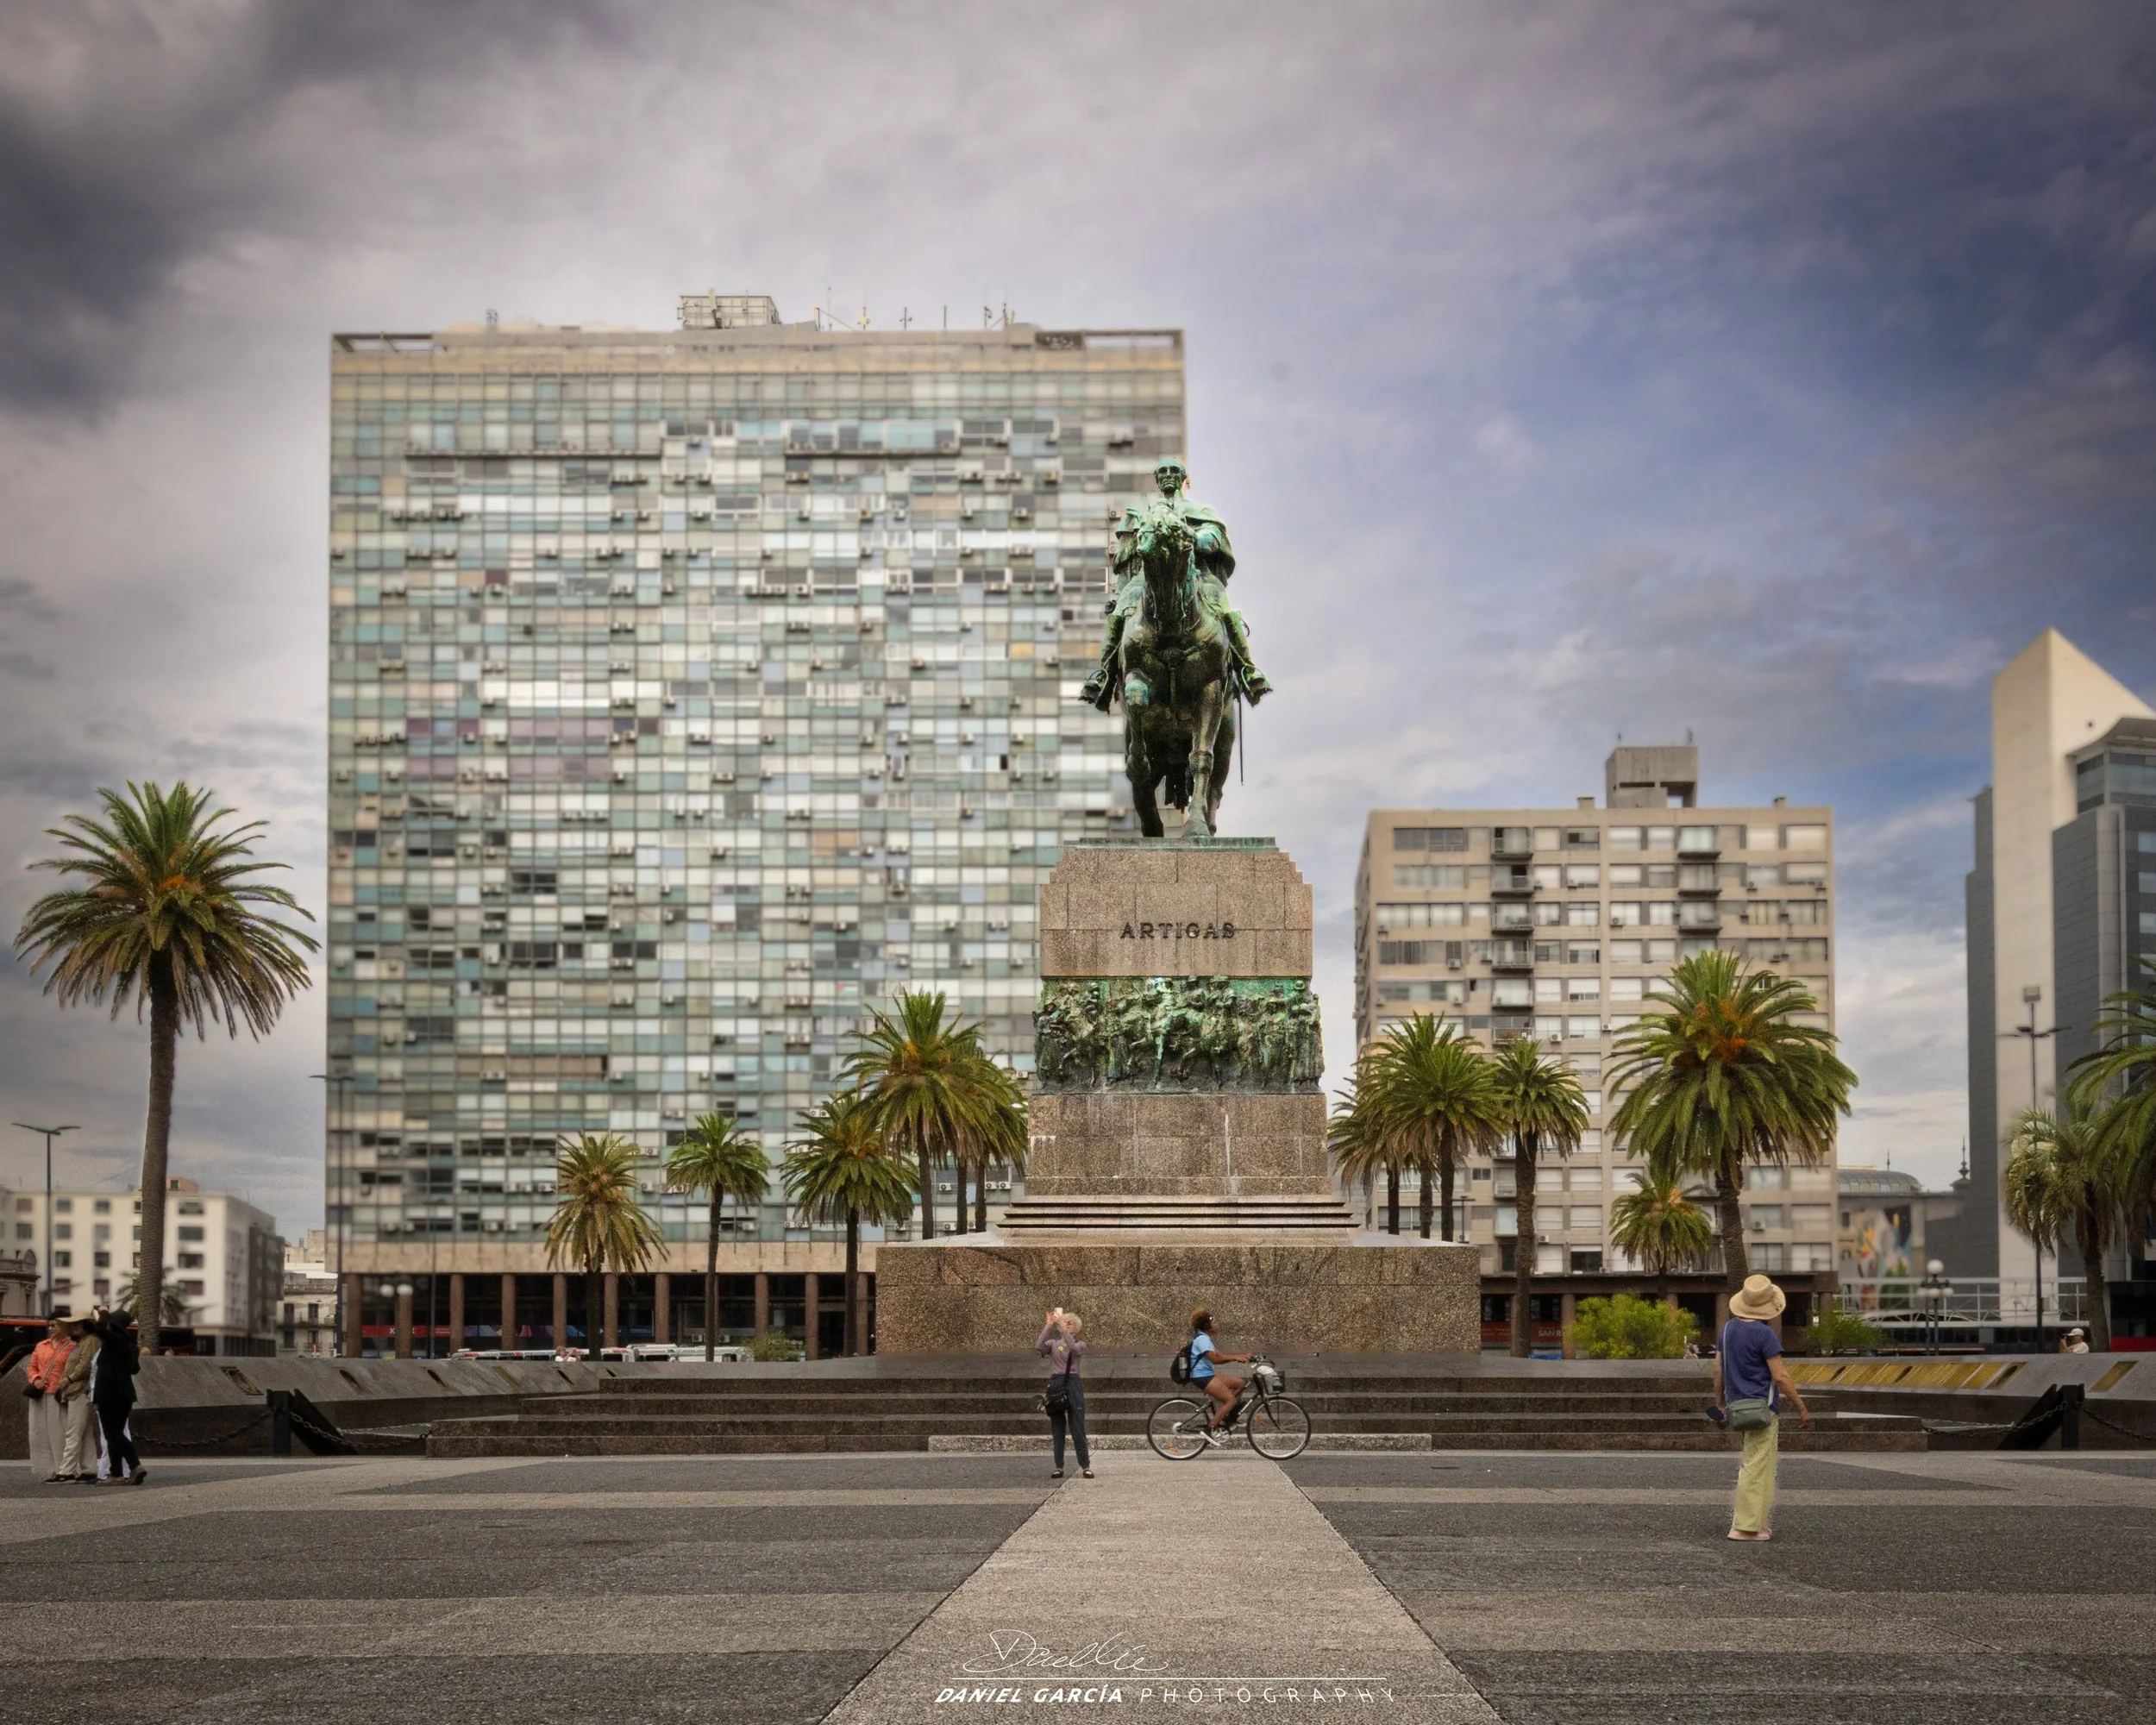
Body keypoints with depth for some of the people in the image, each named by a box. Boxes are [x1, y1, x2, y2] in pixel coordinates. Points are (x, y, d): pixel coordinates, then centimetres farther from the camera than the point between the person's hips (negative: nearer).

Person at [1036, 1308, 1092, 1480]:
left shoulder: (1079, 1343, 6)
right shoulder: (1054, 1343, 11)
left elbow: (1074, 1349, -19)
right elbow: (1038, 1348, -10)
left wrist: (1063, 1329, -23)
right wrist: (1048, 1326, -15)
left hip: (1073, 1384, -3)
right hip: (1055, 1385, 3)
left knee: (1078, 1427, -5)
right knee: (1057, 1428, 4)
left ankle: (1085, 1466, -3)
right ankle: (1059, 1467, 7)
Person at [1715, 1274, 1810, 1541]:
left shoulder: (1729, 1328, 8)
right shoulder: (1764, 1334, -16)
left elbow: (1718, 1369, 13)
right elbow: (1781, 1376, -16)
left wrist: (1720, 1403, 24)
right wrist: (1802, 1408, -9)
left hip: (1740, 1404, 8)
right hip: (1762, 1406, -8)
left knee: (1763, 1462, 16)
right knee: (1756, 1467, -4)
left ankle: (1760, 1522, 16)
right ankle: (1745, 1527, -4)